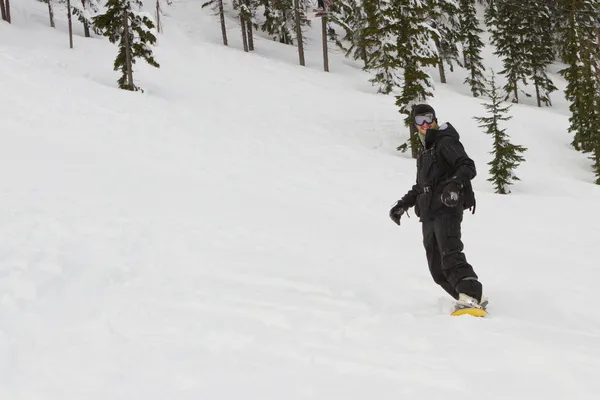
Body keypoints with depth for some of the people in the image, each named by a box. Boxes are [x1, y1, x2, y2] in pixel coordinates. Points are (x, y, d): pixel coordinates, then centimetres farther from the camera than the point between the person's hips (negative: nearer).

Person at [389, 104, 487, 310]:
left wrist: (455, 183, -31)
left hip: (446, 210, -8)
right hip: (429, 215, 8)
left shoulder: (446, 142, 2)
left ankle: (473, 295, -35)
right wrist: (403, 204, 29)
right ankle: (468, 300, 1)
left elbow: (468, 167, -13)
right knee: (438, 269, -1)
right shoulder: (425, 153, 29)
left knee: (450, 256, -26)